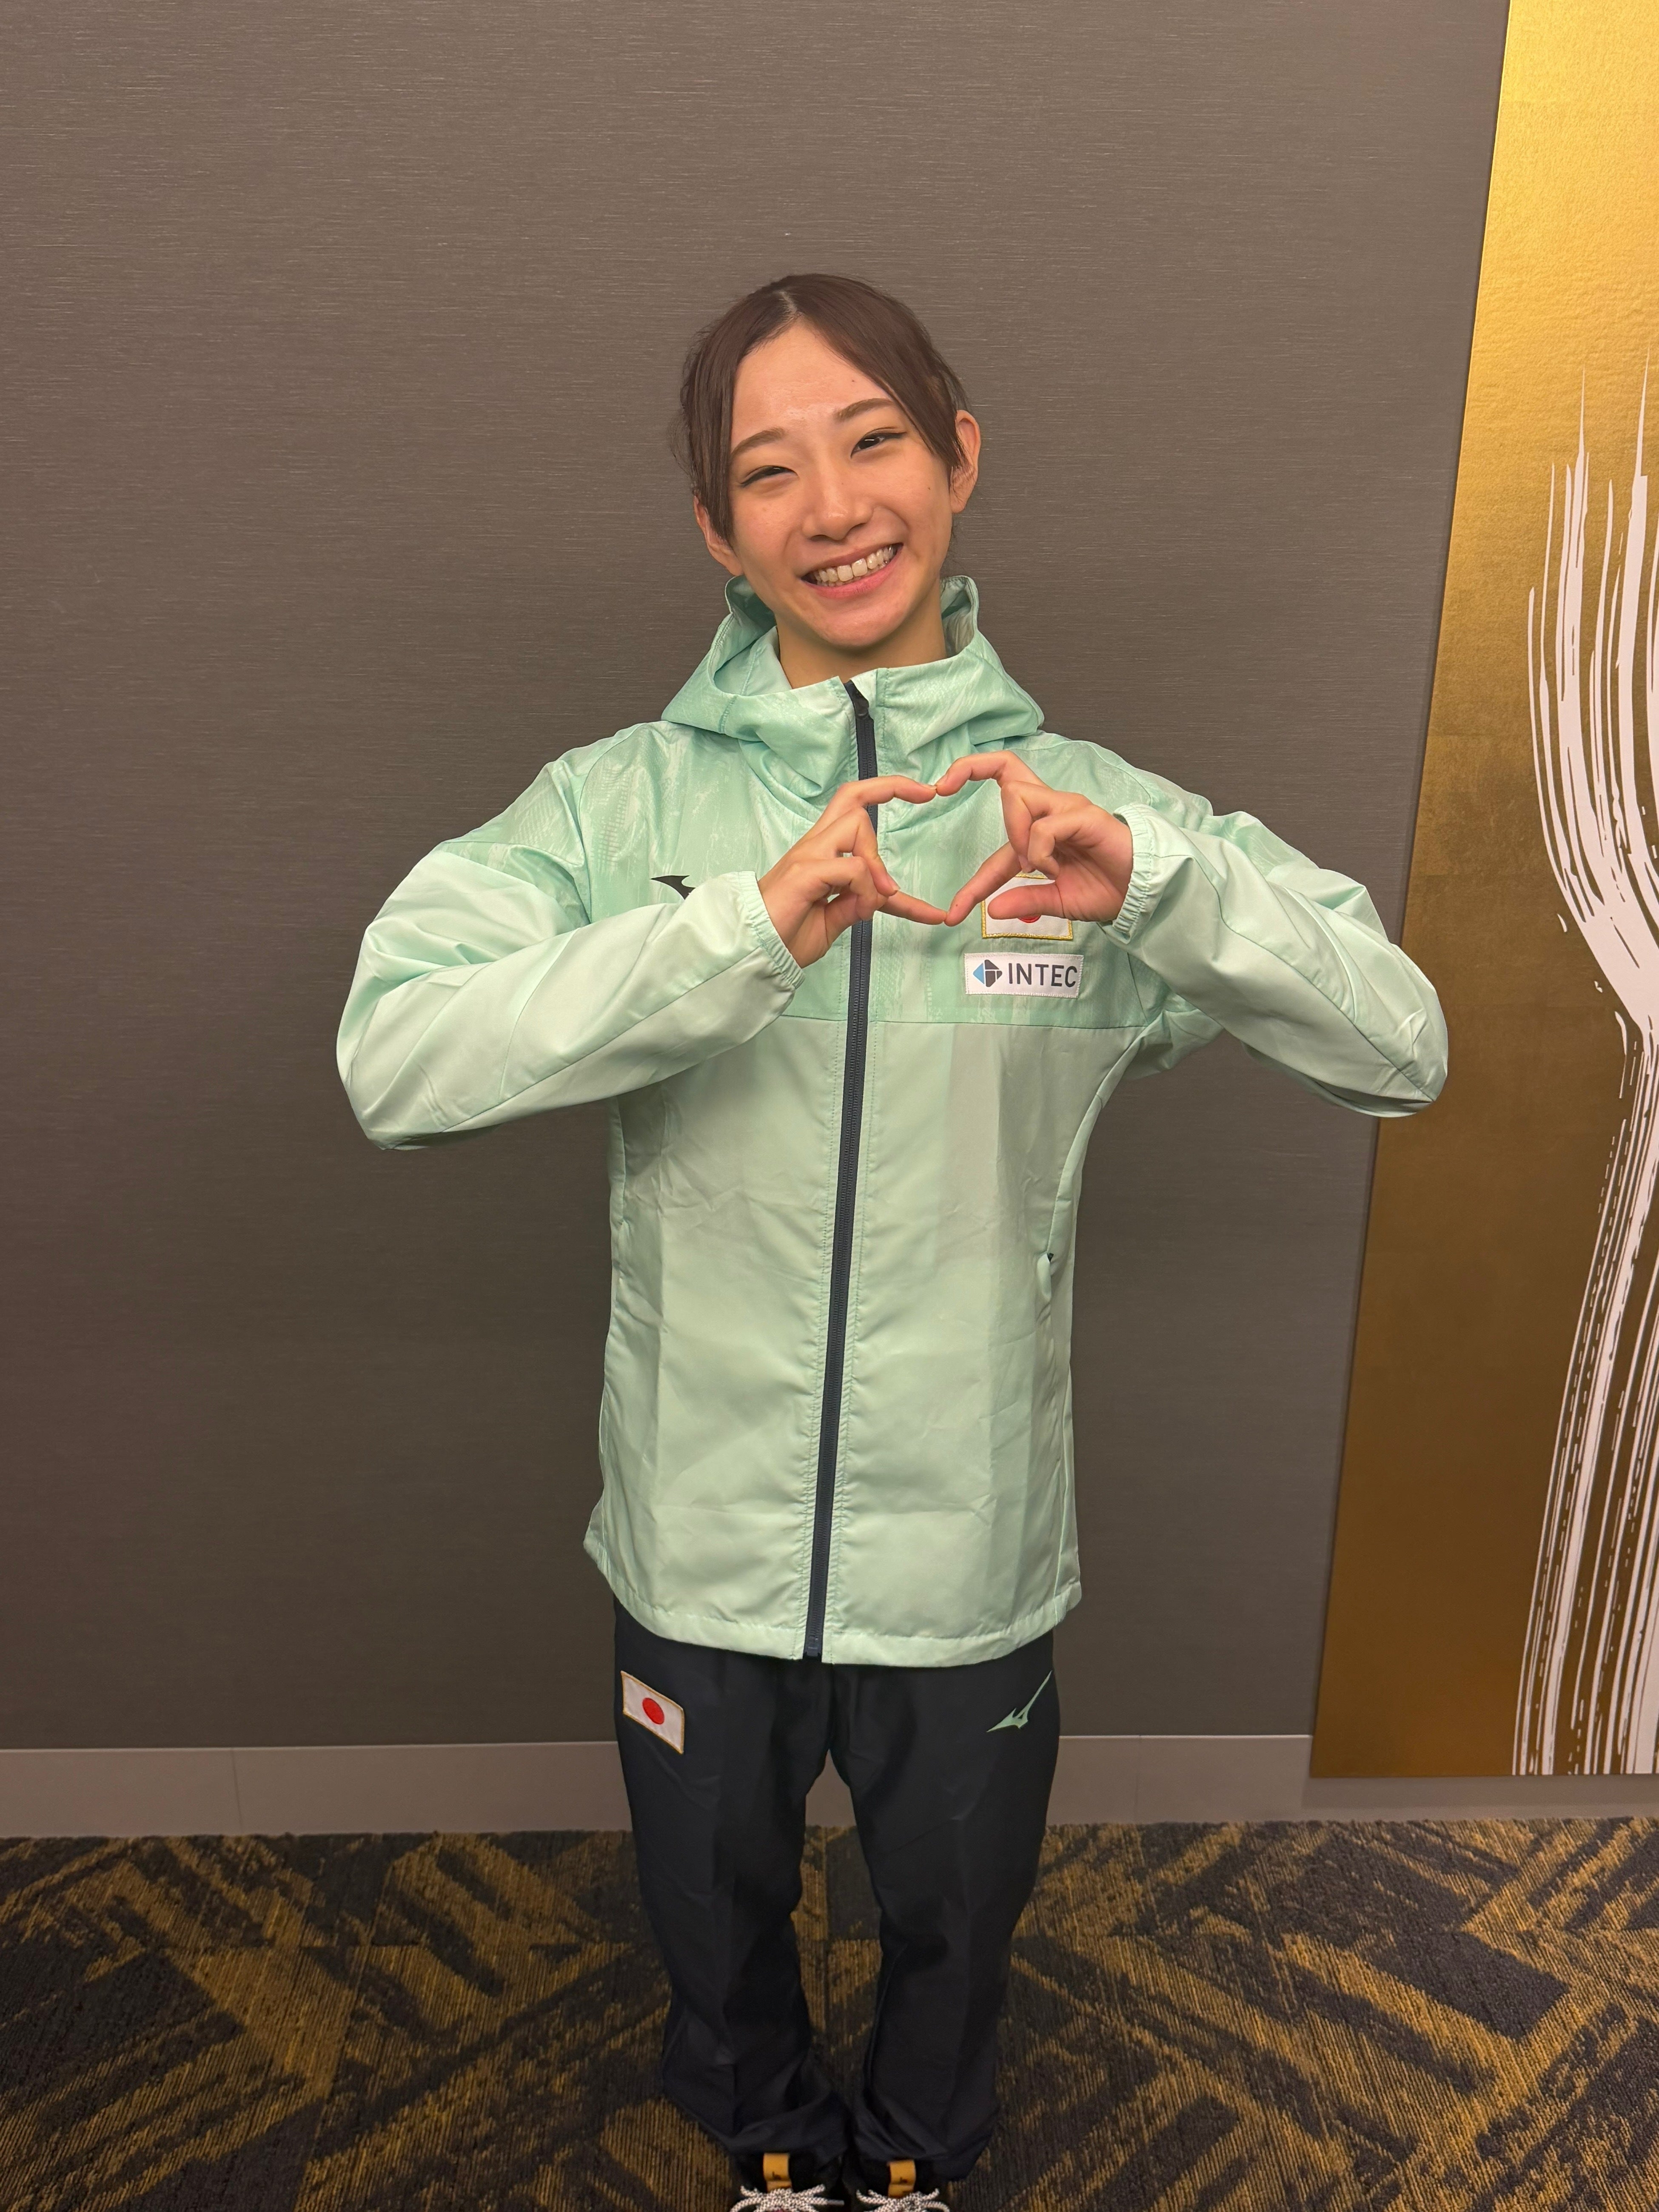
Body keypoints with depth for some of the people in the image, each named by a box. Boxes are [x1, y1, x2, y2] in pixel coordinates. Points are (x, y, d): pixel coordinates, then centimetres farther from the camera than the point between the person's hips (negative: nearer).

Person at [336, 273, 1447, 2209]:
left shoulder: (1090, 808, -7)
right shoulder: (626, 798, -11)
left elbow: (1400, 1049, -12)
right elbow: (394, 1057, -24)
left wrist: (1156, 880, -30)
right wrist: (748, 930, -36)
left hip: (971, 1552, 1)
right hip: (700, 1545, 0)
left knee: (954, 1925, 27)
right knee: (716, 1921, 26)